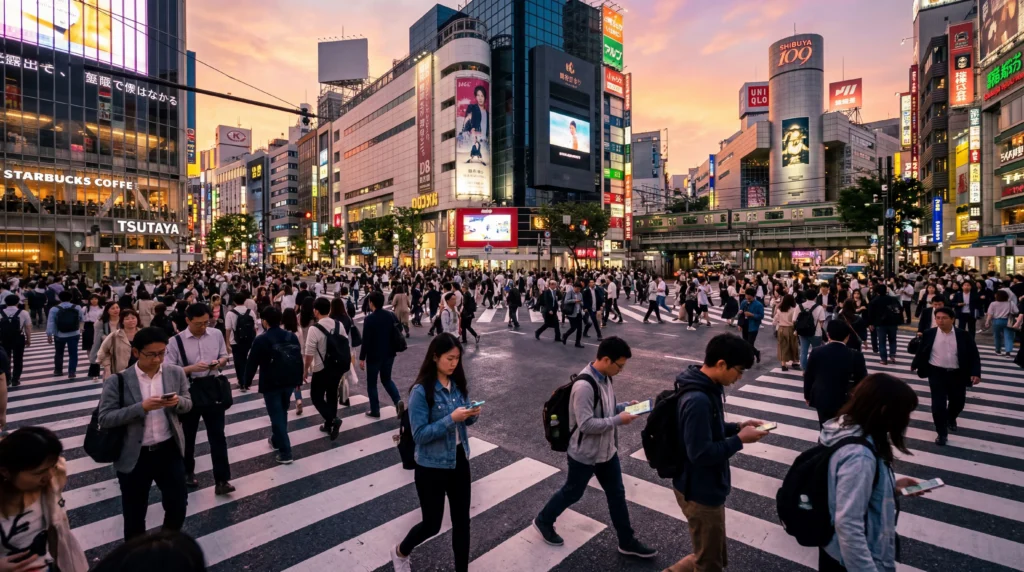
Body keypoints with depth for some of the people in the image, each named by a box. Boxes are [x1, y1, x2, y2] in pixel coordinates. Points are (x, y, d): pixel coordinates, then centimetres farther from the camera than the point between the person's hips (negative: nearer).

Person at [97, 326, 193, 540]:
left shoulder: (176, 373, -3)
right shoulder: (117, 381, -10)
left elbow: (188, 404, 5)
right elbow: (105, 418, -13)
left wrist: (177, 401, -18)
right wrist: (142, 407, -26)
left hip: (169, 450, 2)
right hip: (134, 456, -2)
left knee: (178, 505, 13)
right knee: (134, 513, 17)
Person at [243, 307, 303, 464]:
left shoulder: (261, 340, -12)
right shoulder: (292, 336, 3)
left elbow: (252, 363, -8)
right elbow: (299, 360, 7)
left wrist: (247, 381, 8)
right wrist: (299, 380, 16)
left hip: (271, 384, -5)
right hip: (289, 381, 5)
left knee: (276, 416, 0)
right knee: (282, 413, 23)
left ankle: (285, 453, 1)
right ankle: (276, 440, 41)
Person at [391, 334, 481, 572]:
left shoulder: (458, 384, -2)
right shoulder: (421, 391, -21)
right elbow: (419, 434, -21)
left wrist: (472, 414, -14)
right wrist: (451, 419, -30)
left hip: (459, 460, 5)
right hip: (432, 466, -5)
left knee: (462, 520, 15)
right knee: (432, 523, 13)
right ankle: (400, 552, 45)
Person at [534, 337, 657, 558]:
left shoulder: (605, 377, -2)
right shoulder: (584, 385, -32)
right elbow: (586, 424, -31)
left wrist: (624, 406, -5)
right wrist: (619, 420, -26)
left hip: (607, 450, 8)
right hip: (584, 454, -8)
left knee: (617, 494, 18)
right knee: (572, 493, 14)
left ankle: (627, 542, 36)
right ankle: (543, 521, 39)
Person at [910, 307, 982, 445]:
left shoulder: (964, 335, -5)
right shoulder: (929, 334, -5)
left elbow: (974, 355, -3)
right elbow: (921, 351, 7)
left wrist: (975, 373, -13)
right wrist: (915, 365, 16)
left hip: (957, 375, 1)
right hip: (937, 373, -1)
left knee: (958, 402, 17)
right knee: (938, 404, -3)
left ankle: (951, 418, 50)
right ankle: (942, 433, 11)